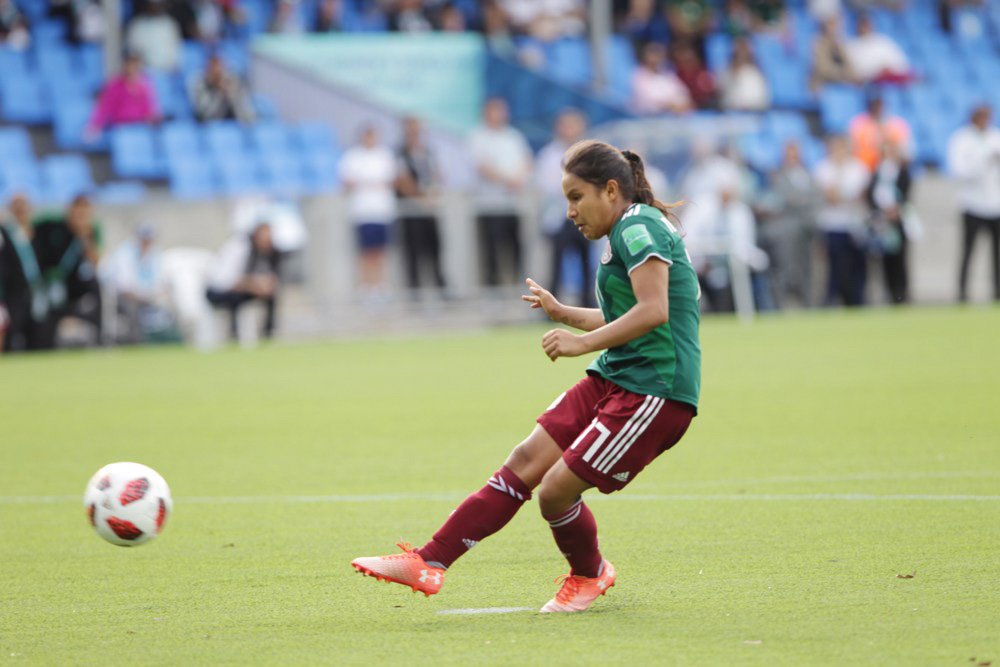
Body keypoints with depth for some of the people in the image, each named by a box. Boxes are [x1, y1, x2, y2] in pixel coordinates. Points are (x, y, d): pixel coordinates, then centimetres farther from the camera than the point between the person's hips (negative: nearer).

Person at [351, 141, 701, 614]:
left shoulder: (638, 228, -13)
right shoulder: (627, 234, 19)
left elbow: (653, 311, -24)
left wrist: (583, 342, -21)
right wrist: (562, 313, 23)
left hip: (653, 392, -10)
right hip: (613, 380, 10)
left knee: (556, 490, -9)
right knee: (524, 463, 1)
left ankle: (589, 575, 20)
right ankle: (429, 563, -1)